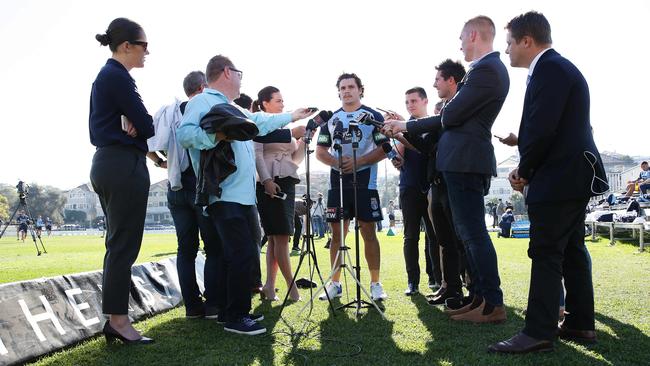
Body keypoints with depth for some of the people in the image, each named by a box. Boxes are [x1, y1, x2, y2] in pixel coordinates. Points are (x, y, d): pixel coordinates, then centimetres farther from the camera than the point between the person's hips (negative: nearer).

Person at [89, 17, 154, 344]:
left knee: (118, 244, 12)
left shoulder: (104, 76, 19)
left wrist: (133, 126, -1)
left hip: (106, 164, 10)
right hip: (124, 165, -10)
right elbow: (146, 125, -13)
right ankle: (118, 320, 1)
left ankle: (114, 318, 17)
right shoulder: (118, 76, -12)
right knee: (124, 245, -5)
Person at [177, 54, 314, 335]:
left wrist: (292, 116, 47)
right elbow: (184, 133, -20)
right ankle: (235, 317, -2)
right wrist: (217, 135, -30)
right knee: (243, 253, -12)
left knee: (232, 254, 12)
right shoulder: (202, 101, -5)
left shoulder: (233, 110, 26)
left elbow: (261, 122, 39)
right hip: (225, 196, -10)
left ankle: (227, 311, 21)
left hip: (244, 195, 10)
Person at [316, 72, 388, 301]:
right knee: (337, 233, 5)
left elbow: (384, 149, -3)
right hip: (337, 182, 3)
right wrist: (337, 162, -8)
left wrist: (358, 161, -16)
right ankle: (335, 283, 13)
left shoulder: (373, 116, 4)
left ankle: (375, 283, 7)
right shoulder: (331, 119, 14)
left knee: (369, 232, -2)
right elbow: (320, 151, 12)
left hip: (365, 182, -3)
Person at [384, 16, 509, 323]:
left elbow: (449, 116, -16)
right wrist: (406, 127, 24)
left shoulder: (486, 70, -14)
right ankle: (482, 298, 20)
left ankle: (493, 305, 0)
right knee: (468, 232, 13)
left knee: (474, 233, -6)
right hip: (465, 160, 10)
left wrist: (444, 114, 6)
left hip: (465, 161, -10)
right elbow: (450, 118, 21)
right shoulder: (487, 67, 18)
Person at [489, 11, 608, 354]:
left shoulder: (550, 69, -15)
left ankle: (538, 332, -3)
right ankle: (580, 324, 23)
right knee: (572, 252, 14)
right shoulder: (556, 67, 18)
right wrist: (527, 168, 8)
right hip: (573, 175, 10)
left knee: (546, 255, -7)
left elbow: (541, 130, -21)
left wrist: (524, 171, -7)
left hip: (557, 179, -10)